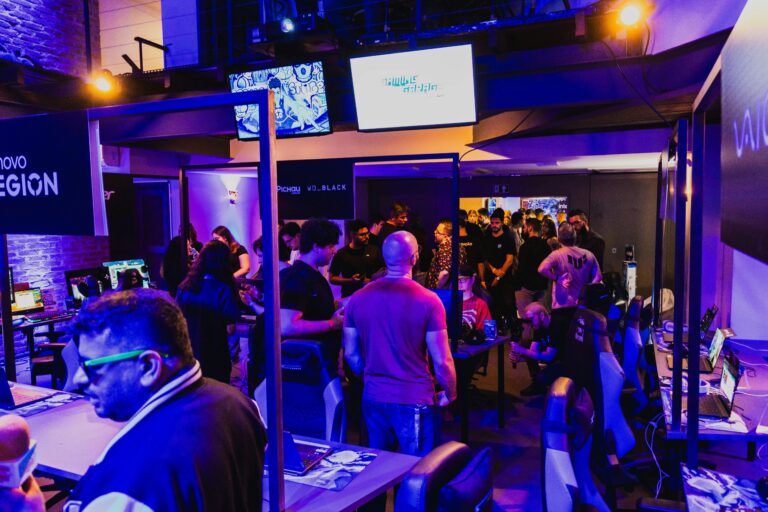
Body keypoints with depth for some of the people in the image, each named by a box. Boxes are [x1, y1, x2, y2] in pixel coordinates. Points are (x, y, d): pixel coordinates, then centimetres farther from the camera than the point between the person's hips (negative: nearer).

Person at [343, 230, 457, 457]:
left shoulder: (358, 299, -2)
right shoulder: (428, 301, -15)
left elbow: (351, 354, 6)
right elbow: (441, 361, -12)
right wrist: (449, 394, 5)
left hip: (373, 397, 5)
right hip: (414, 399, -4)